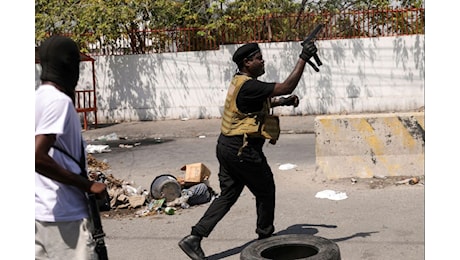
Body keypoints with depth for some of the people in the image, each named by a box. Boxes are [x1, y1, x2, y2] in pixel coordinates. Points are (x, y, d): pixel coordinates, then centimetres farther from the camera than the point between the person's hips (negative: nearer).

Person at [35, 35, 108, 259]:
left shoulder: (39, 97, 10)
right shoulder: (59, 101, -17)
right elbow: (37, 157, -27)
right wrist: (87, 185, -21)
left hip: (42, 210, 9)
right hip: (64, 215, -9)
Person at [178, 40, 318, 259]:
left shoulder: (241, 82, 12)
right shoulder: (248, 86, -19)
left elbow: (262, 102, 27)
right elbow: (286, 87, -25)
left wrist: (284, 101, 12)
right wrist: (303, 58, -21)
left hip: (226, 146, 9)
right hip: (242, 149, -9)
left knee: (228, 194, 13)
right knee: (265, 191, 11)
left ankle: (195, 237, 7)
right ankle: (265, 237, 29)